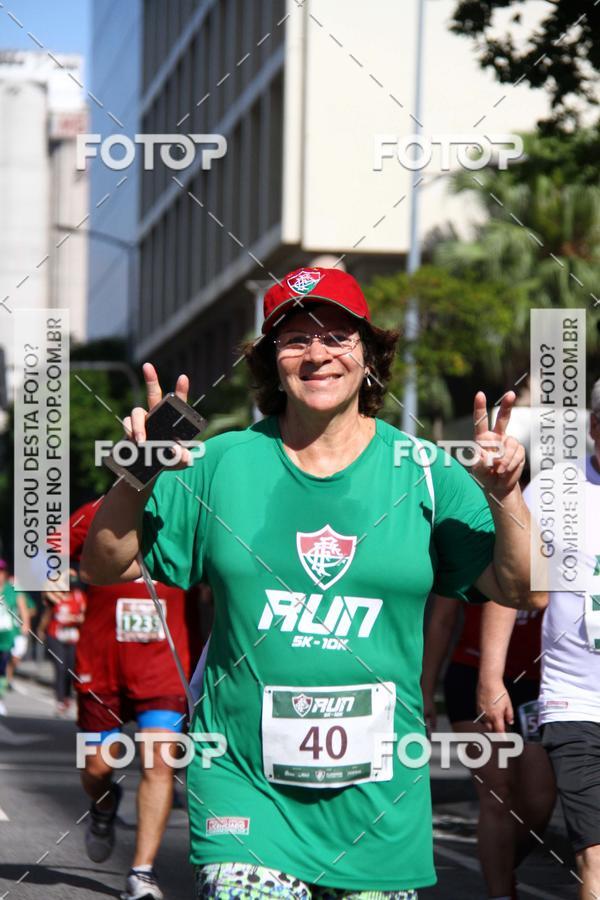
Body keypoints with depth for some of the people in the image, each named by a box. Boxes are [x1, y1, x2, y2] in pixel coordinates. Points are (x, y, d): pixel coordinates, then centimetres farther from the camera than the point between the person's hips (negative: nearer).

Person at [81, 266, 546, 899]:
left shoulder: (423, 473, 2)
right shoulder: (220, 466, 1)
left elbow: (524, 591, -1)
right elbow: (104, 569, 4)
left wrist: (505, 496, -16)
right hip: (244, 782, -1)